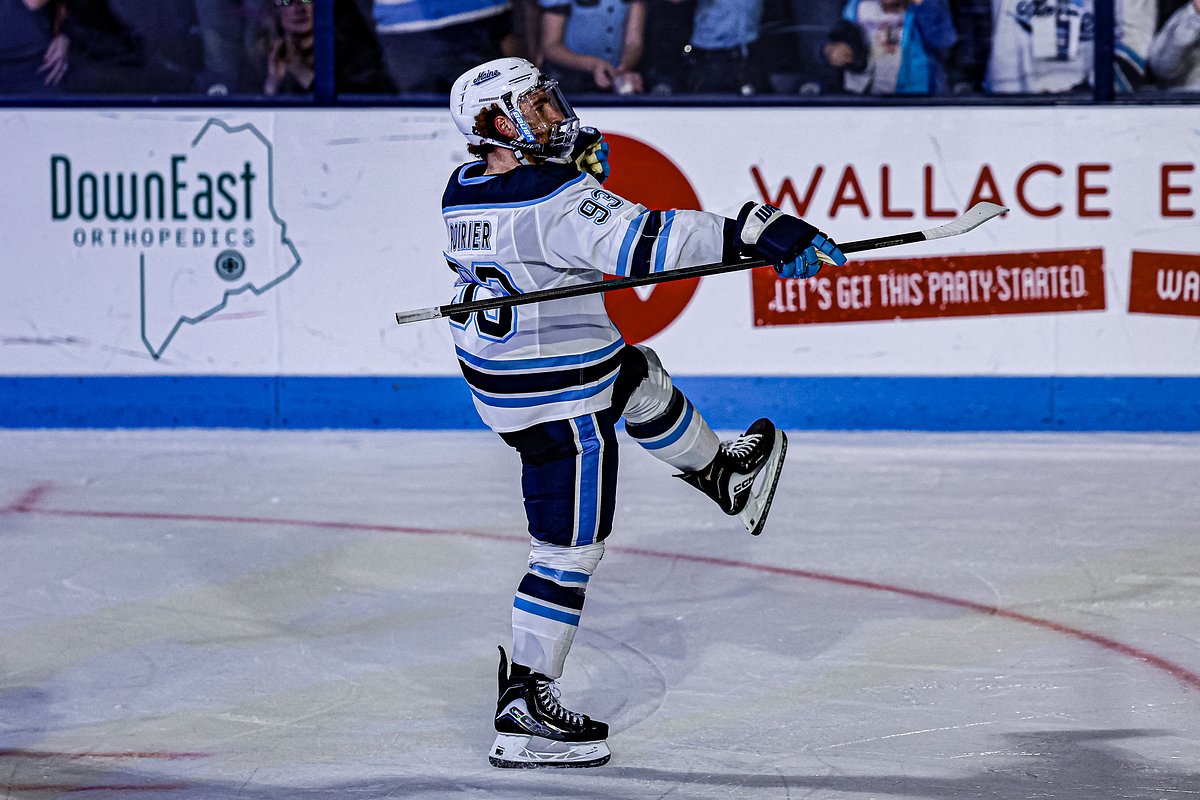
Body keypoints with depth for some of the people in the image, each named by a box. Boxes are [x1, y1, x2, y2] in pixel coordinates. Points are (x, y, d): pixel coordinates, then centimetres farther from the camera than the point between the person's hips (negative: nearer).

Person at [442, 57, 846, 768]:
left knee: (639, 376, 33)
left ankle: (725, 476, 55)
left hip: (495, 373, 9)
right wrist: (755, 236, -37)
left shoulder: (464, 190, 1)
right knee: (571, 545, -1)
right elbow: (642, 240, -36)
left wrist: (578, 165, 7)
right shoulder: (555, 198, -26)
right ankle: (525, 712, 3)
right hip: (559, 400, -9)